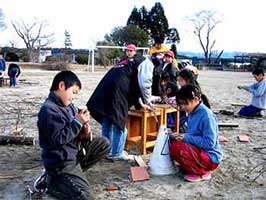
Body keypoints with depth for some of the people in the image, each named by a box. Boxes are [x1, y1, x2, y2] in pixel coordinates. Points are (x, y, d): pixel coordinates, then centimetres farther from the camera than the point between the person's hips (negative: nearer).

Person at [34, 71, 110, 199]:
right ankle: (49, 180, 5)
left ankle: (72, 172, 3)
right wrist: (77, 122, -23)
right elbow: (57, 140, -26)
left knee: (103, 144, 7)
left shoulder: (68, 106, 7)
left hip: (75, 152, 9)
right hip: (61, 161, -9)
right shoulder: (49, 110, -20)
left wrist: (84, 134, -7)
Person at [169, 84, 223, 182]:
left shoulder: (206, 115, -21)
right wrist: (183, 135, -3)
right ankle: (194, 166, 8)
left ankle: (202, 172, -7)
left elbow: (209, 143, -25)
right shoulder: (192, 112, 5)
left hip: (211, 158, -9)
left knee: (176, 148, -26)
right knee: (172, 142, 3)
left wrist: (187, 137, -21)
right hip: (198, 150, 9)